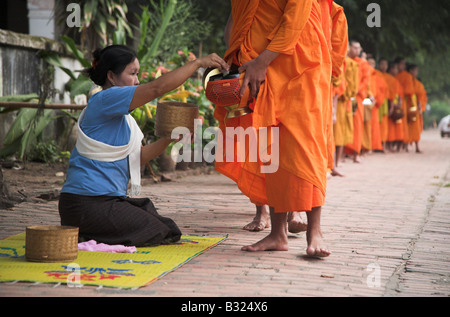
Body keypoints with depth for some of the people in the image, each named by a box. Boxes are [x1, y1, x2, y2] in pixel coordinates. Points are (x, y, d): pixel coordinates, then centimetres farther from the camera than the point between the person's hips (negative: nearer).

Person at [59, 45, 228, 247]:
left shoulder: (121, 114, 17)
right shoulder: (104, 100, -13)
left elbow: (137, 157, 14)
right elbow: (157, 88, -22)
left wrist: (170, 138, 2)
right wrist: (198, 62, -15)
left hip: (108, 199, 10)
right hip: (87, 204, -10)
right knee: (159, 232, -7)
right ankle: (82, 235, -4)